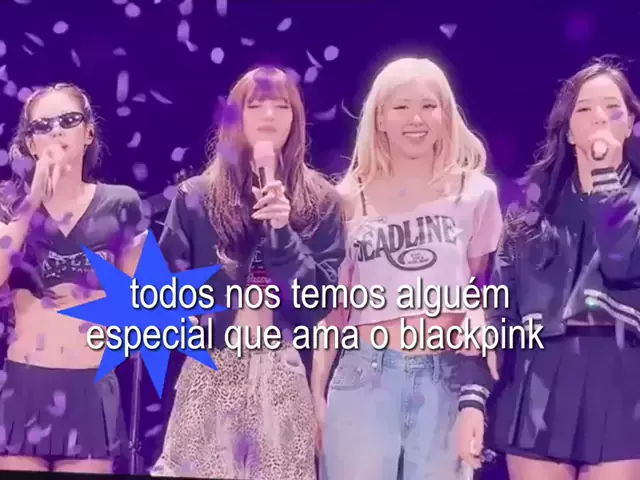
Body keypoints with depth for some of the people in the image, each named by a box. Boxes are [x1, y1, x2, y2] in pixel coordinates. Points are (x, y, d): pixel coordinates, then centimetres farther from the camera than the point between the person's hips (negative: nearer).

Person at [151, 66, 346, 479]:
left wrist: (282, 232, -14)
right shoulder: (196, 197, 5)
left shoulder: (321, 202, 5)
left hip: (285, 375, 0)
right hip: (209, 372, 0)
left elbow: (320, 300, -4)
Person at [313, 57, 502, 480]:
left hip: (446, 381, 0)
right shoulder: (351, 199, 7)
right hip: (365, 378, 0)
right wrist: (317, 393, 4)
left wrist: (476, 399, 0)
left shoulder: (476, 193, 6)